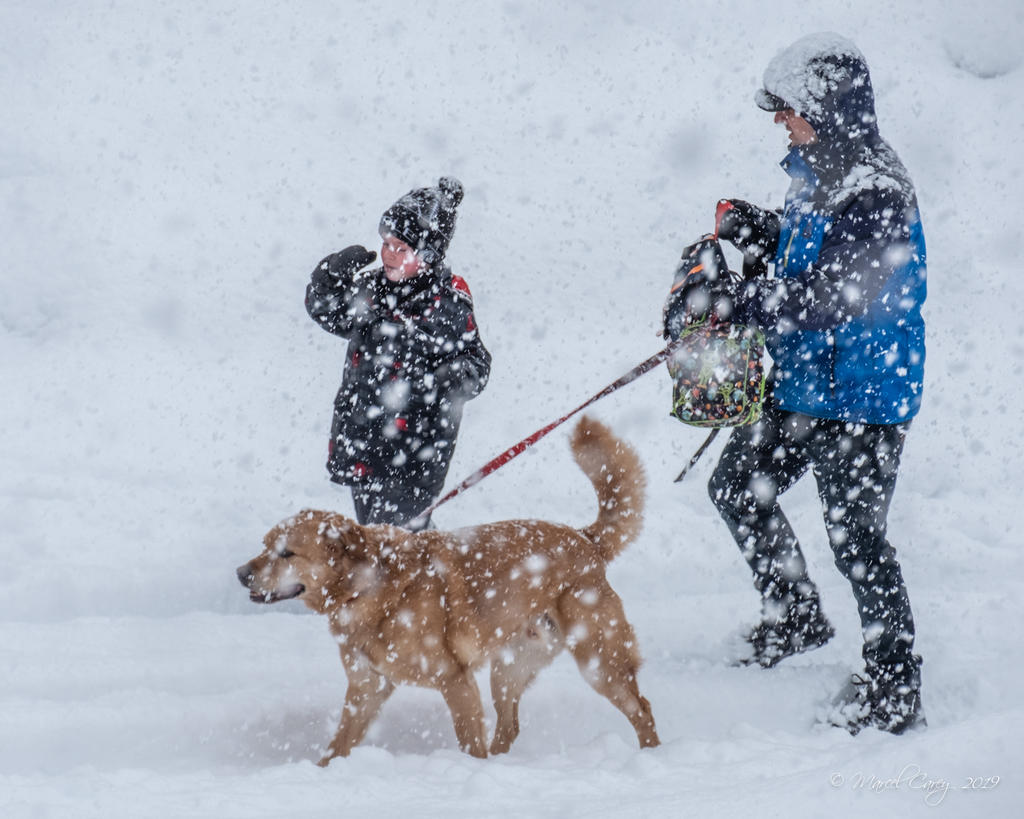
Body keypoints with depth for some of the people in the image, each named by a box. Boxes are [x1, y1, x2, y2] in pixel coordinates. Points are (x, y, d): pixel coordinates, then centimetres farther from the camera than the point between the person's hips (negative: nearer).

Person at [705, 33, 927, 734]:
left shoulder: (874, 193, -24)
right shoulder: (816, 169, 7)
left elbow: (826, 296, -29)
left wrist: (738, 303, -21)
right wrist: (755, 228, 3)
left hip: (862, 399, -10)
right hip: (804, 384, 10)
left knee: (855, 538, -3)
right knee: (739, 485, 19)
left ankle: (895, 689, 11)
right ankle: (796, 619, 36)